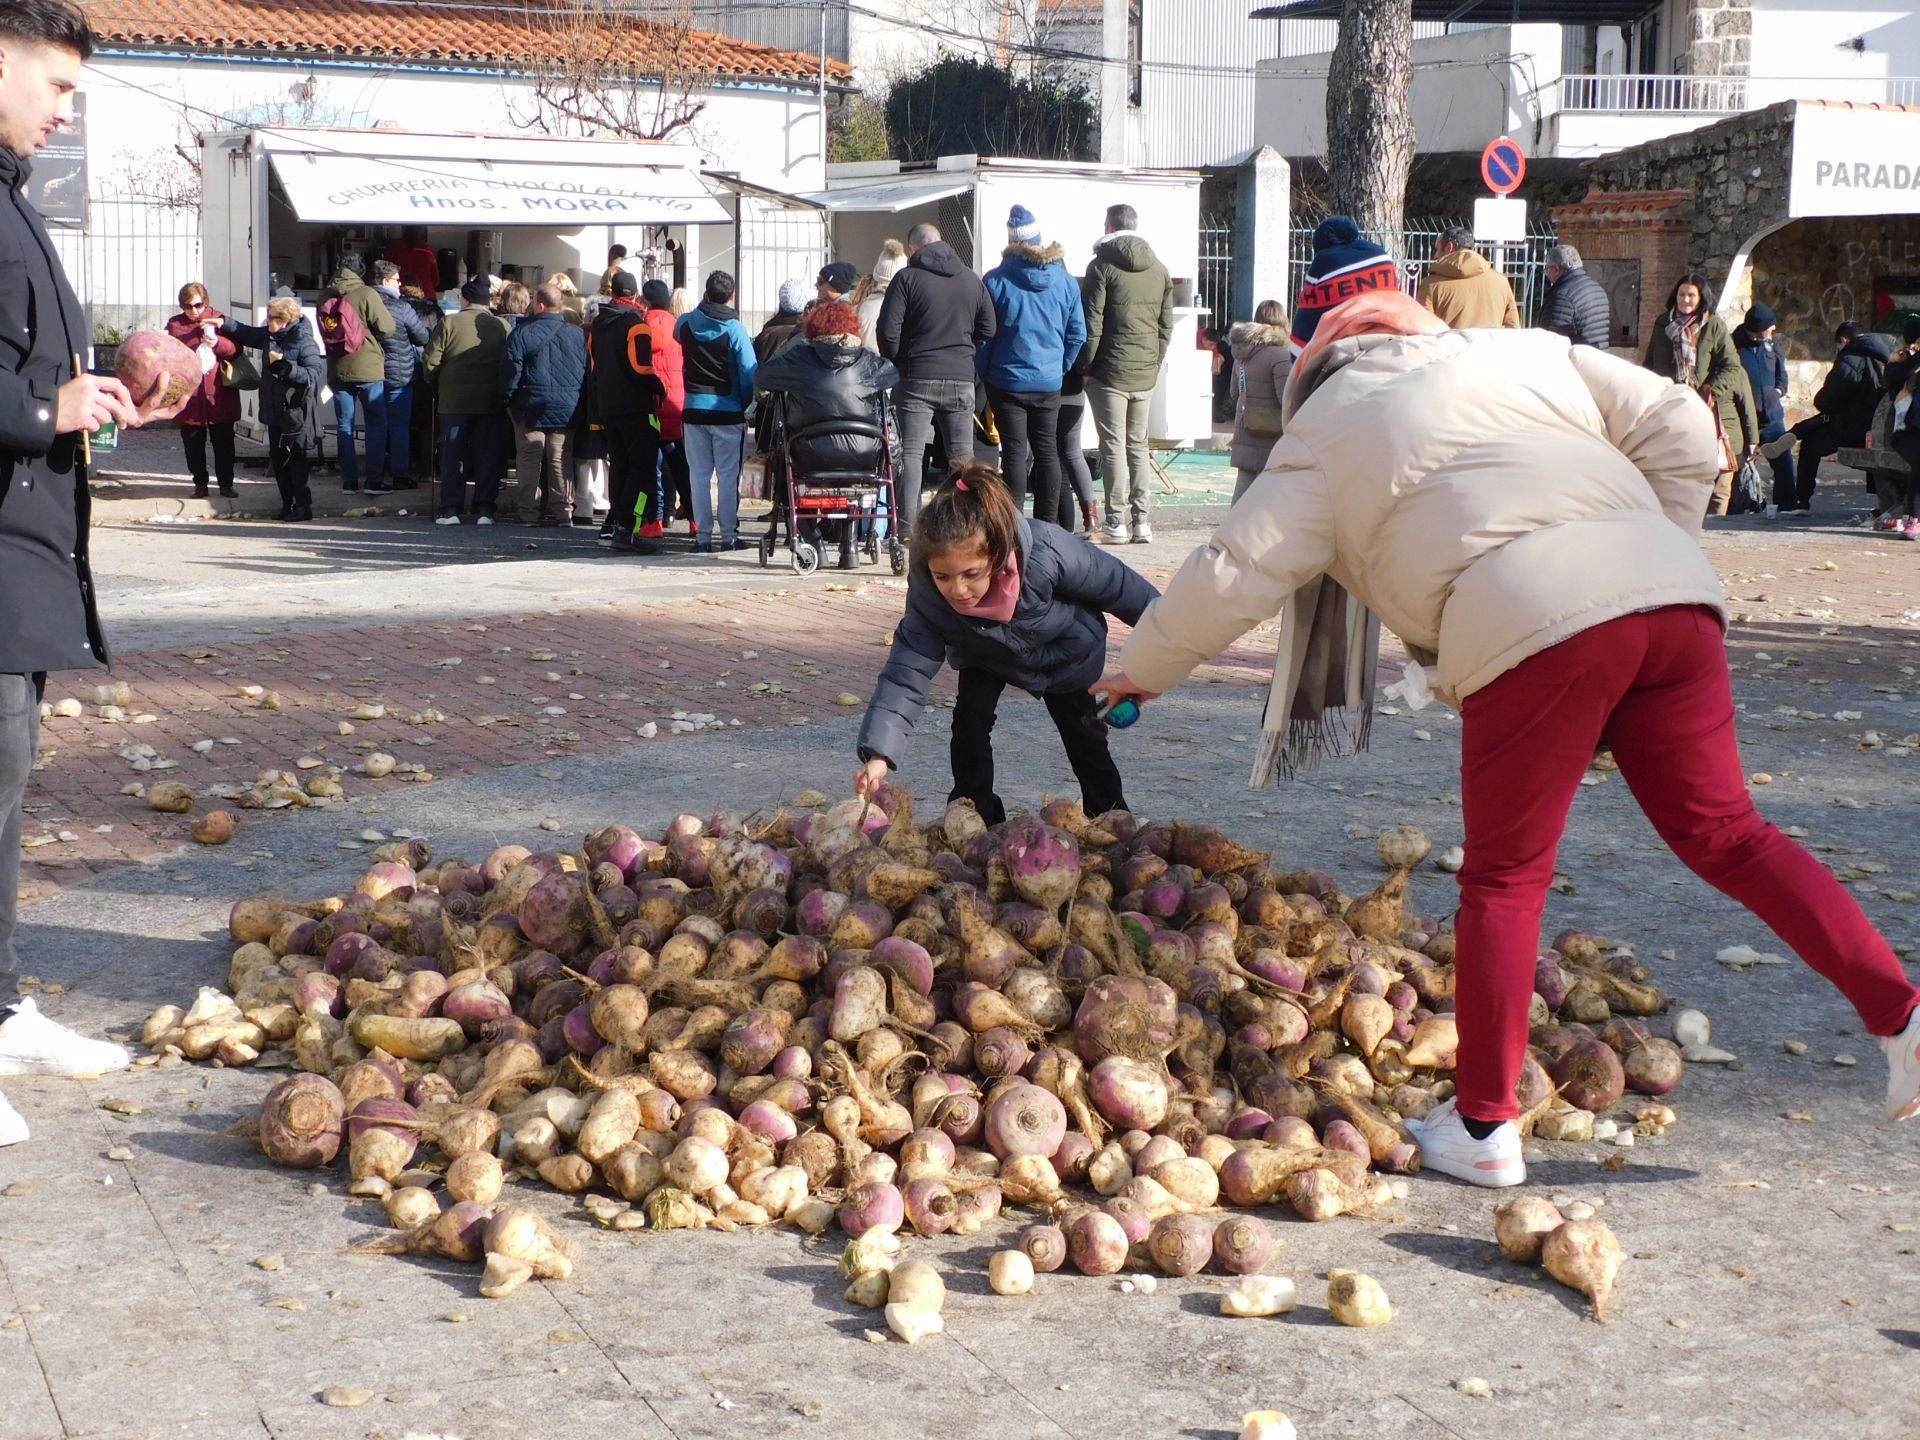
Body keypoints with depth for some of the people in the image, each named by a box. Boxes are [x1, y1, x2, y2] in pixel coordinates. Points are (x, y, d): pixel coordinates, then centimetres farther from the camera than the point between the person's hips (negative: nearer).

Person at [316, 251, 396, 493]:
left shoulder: (326, 296, 2)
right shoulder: (366, 294, -14)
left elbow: (324, 331, 11)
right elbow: (387, 327, -11)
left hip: (337, 370, 4)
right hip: (367, 368, -4)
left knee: (344, 425, 10)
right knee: (376, 423, 5)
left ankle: (349, 480, 10)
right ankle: (375, 481, 0)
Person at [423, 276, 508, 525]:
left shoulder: (449, 323, -6)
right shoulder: (501, 327, -1)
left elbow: (430, 362, -5)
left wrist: (437, 388, 10)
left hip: (454, 401, -1)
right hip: (490, 402, 1)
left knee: (452, 455, 6)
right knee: (488, 456, 7)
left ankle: (451, 510, 4)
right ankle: (484, 510, 6)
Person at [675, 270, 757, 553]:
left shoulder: (686, 323, 1)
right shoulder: (734, 328, -11)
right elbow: (749, 371, -13)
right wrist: (746, 404, 1)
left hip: (694, 409, 3)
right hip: (728, 411, -3)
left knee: (699, 476, 7)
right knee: (728, 476, 4)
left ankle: (703, 536, 6)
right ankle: (729, 535, 5)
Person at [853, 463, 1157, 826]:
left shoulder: (1048, 552, -45)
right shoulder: (927, 590, -37)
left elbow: (1118, 583, -26)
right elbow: (908, 669, -36)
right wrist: (879, 752, -48)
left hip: (1067, 649, -1)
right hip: (986, 656, 2)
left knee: (1083, 732, 5)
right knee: (969, 724, -13)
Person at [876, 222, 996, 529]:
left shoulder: (907, 278, -5)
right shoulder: (972, 280, 9)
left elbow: (889, 330, -10)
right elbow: (988, 329, 8)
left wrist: (894, 364, 5)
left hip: (917, 377, -4)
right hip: (961, 379, 4)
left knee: (911, 454, -1)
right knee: (962, 456, 8)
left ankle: (908, 524, -7)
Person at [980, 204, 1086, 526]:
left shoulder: (995, 280, -8)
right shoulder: (1065, 281, 1)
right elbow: (1077, 334, 4)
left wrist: (984, 373, 7)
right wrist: (1060, 367, 14)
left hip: (1008, 381, -3)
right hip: (1049, 381, 3)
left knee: (1014, 453, 0)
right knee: (1047, 451, 10)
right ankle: (1047, 524, 12)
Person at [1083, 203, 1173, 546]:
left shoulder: (1102, 266, -7)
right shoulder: (1159, 269, 10)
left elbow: (1092, 324, -11)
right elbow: (1166, 325, 11)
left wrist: (1085, 367, -4)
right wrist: (1154, 363, 16)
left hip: (1110, 372, -5)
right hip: (1145, 375, 5)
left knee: (1113, 447, -3)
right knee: (1138, 445, 12)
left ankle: (1117, 523, -5)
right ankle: (1141, 522, 10)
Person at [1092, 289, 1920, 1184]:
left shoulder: (1325, 441, 17)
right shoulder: (1527, 355, 28)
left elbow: (1233, 572, 15)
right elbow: (1680, 432, 19)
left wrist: (1142, 671, 28)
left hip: (1533, 621, -4)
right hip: (1671, 593, 5)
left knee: (1504, 879, 6)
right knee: (1722, 833, 13)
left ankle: (1483, 1127, 12)